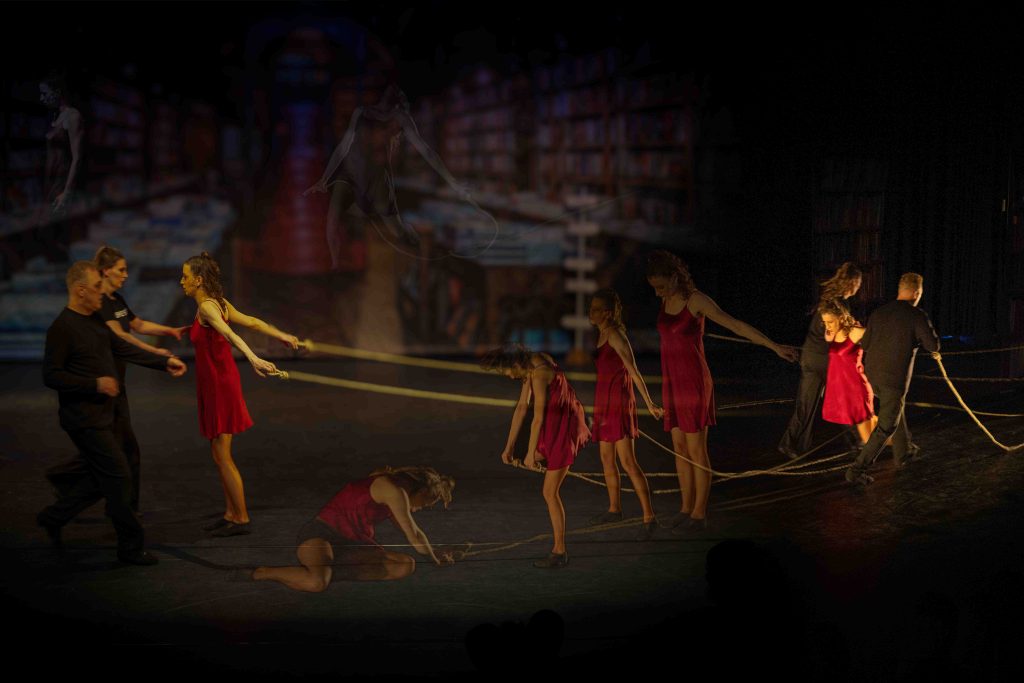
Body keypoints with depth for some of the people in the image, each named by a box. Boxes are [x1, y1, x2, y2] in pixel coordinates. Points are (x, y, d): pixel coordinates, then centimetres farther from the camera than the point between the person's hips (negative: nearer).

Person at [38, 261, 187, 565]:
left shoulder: (95, 322, 11)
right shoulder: (62, 328, -17)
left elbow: (125, 349, 16)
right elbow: (51, 376, -18)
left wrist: (165, 363, 11)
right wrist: (95, 383, -23)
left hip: (102, 416, 9)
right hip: (85, 420, -9)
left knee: (100, 479, 16)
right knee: (118, 479, -4)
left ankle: (53, 517, 30)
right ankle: (130, 547, 7)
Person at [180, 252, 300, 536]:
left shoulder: (207, 307, -19)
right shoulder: (220, 304, 8)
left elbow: (230, 335, -36)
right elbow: (253, 322, 14)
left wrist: (254, 359, -49)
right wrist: (283, 336, 20)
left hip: (219, 387, -9)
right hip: (218, 386, 9)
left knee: (222, 456, -1)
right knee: (219, 454, 15)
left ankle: (242, 518, 6)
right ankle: (230, 514, 22)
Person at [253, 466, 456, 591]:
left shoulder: (394, 493, 17)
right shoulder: (393, 491, -13)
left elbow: (413, 535, 34)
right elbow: (415, 537, -6)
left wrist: (437, 554, 41)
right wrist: (436, 559, 10)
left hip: (348, 544, 10)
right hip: (321, 533, -10)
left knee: (406, 565, -7)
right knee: (316, 583, -41)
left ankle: (335, 569, -9)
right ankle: (262, 573, -13)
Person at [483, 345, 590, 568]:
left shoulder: (539, 374, -25)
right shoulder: (529, 367, 5)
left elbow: (538, 418, -20)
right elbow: (521, 407, 9)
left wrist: (531, 454, -11)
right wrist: (509, 446, 10)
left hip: (564, 427, -9)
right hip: (556, 422, 9)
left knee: (550, 492, -3)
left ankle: (559, 552, 4)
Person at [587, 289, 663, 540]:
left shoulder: (615, 335, -16)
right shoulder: (602, 334, 10)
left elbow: (633, 372, -20)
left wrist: (649, 404, -22)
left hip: (618, 402, -9)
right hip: (604, 400, 9)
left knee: (628, 463, -11)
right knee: (606, 459, 18)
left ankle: (649, 517, -10)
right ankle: (614, 509, 33)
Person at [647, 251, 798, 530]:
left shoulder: (697, 299, -16)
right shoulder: (667, 299, 6)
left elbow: (737, 325, -18)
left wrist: (775, 347, -21)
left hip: (693, 382, -7)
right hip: (672, 383, 7)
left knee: (696, 450, -1)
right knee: (679, 448, 11)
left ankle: (700, 514, 7)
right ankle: (687, 507, 22)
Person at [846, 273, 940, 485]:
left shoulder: (879, 312, 6)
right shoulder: (917, 316, -11)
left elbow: (865, 343, 11)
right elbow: (933, 345, -10)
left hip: (873, 374, 7)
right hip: (895, 378, -7)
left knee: (895, 408, 31)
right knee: (886, 426, 1)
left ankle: (902, 452, 44)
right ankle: (857, 469, -5)